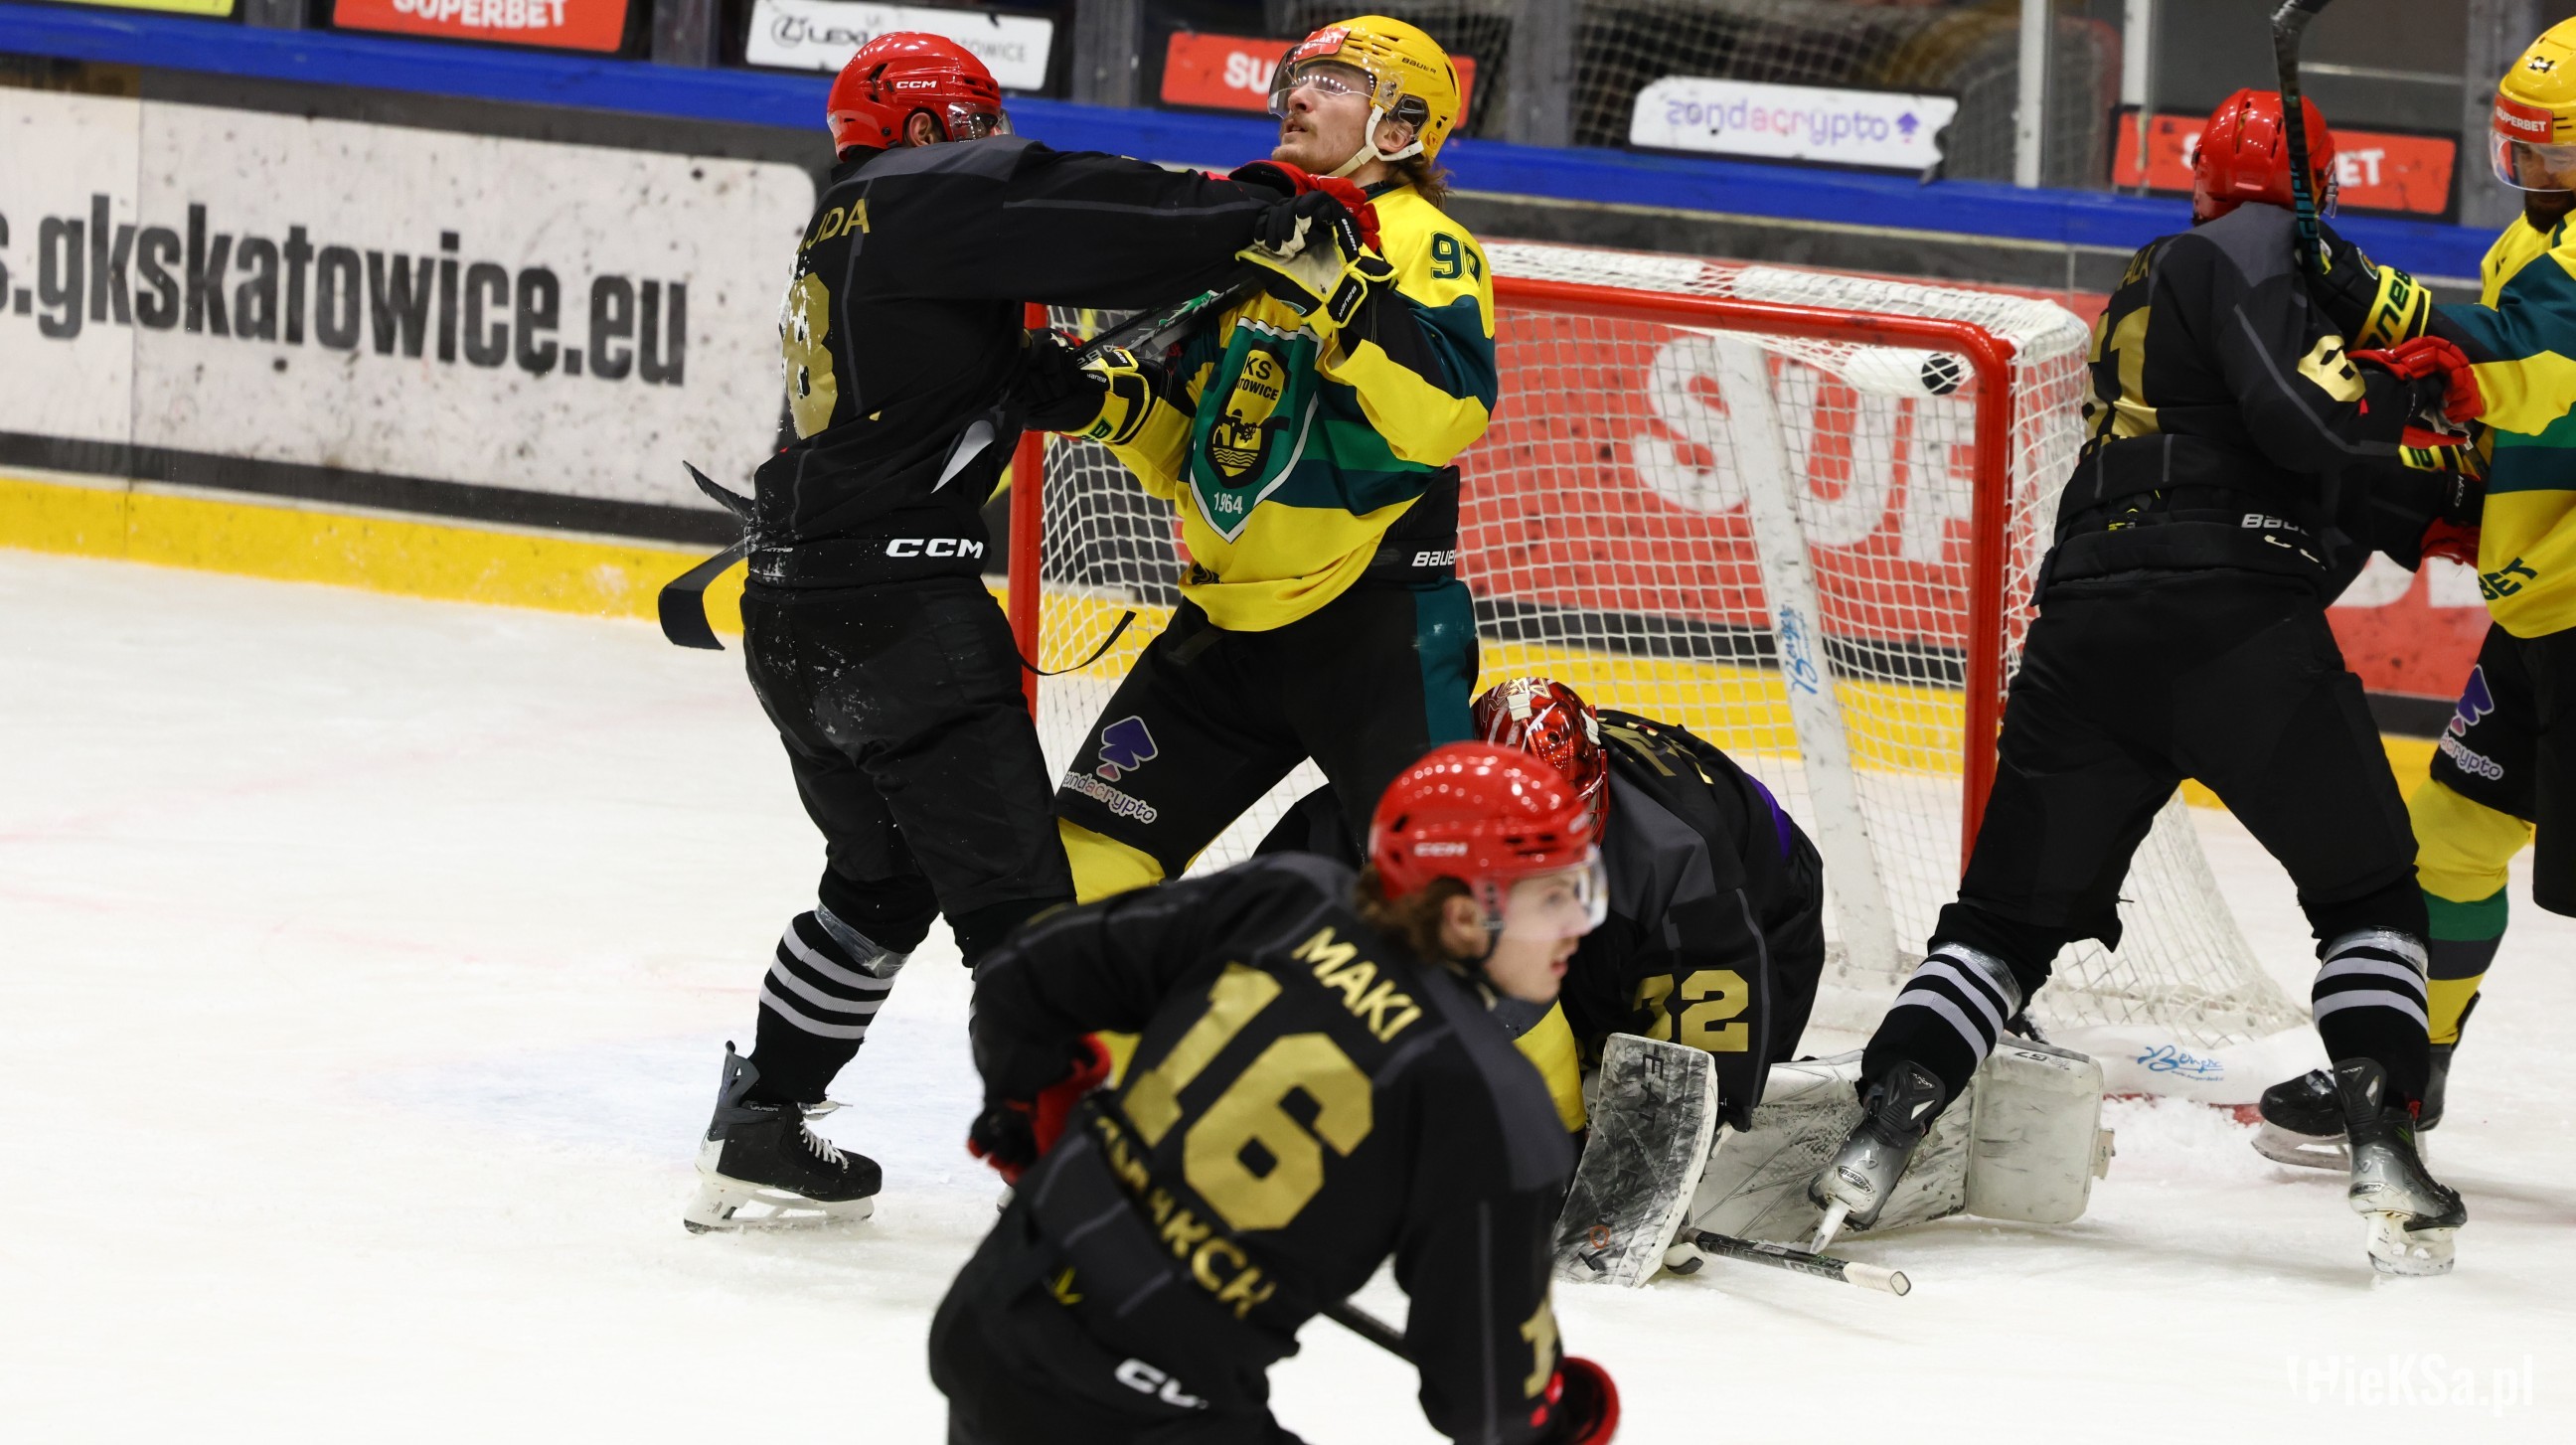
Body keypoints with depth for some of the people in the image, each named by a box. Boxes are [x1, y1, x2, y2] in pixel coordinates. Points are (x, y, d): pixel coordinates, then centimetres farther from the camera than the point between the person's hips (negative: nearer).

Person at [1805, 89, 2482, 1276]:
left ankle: (1875, 1140, -6)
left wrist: (2422, 510, 20)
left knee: (2014, 910, 10)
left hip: (2087, 630, 6)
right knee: (2368, 891, 9)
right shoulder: (2254, 253, 2)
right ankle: (2383, 1150, -7)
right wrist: (2406, 384, 3)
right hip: (2235, 616, -6)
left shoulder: (2156, 277, 29)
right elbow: (2299, 418, -14)